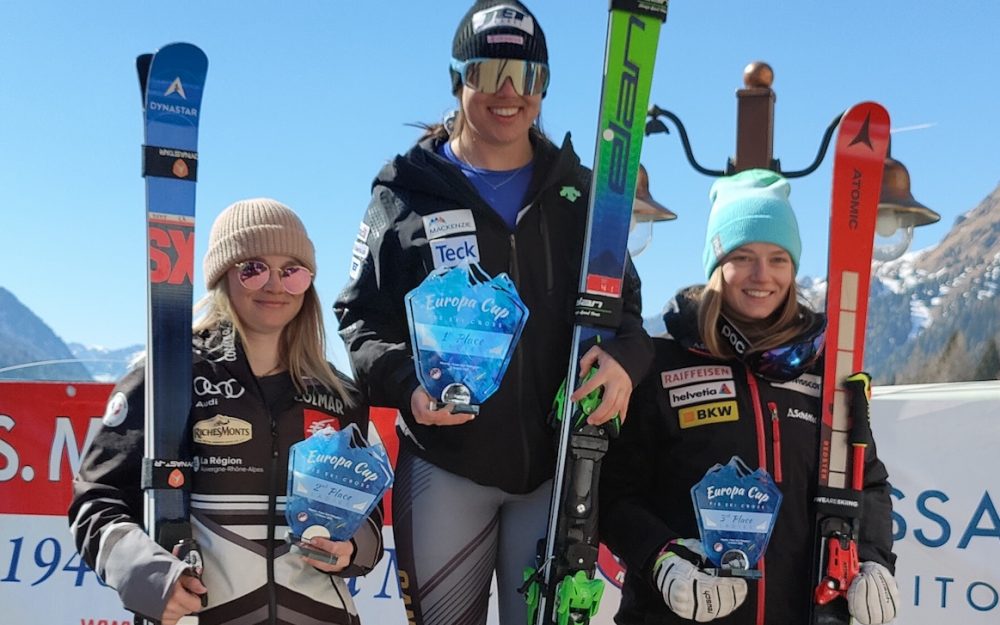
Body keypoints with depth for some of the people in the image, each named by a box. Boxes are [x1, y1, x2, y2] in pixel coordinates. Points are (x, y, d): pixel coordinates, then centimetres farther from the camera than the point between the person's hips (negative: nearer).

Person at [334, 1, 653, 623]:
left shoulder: (579, 194, 9)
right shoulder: (408, 193, 3)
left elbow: (623, 303, 11)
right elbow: (362, 318, 2)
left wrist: (624, 357, -13)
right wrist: (404, 383, -18)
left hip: (558, 464, 2)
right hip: (443, 462, -1)